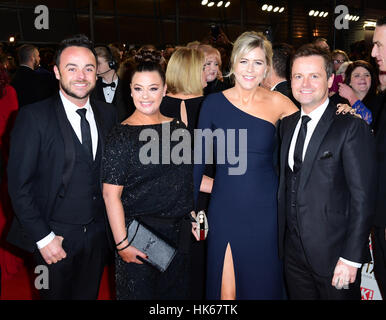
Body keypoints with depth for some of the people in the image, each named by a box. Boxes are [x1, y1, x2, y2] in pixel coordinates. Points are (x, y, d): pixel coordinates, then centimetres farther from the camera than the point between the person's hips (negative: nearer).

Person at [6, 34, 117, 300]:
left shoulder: (108, 114, 2)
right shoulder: (34, 116, -12)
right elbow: (19, 184, -12)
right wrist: (43, 237, -14)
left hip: (98, 235, 4)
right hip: (55, 238, -3)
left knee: (89, 294, 19)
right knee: (56, 294, 15)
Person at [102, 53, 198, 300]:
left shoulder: (178, 128, 4)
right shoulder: (121, 135, -12)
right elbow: (111, 194, -14)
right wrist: (122, 243, -17)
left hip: (178, 231, 5)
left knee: (176, 291, 18)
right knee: (139, 292, 10)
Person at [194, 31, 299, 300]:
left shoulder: (277, 103, -3)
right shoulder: (214, 102, -2)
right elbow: (200, 157, 3)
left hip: (265, 210, 0)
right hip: (224, 209, 0)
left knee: (263, 285, 14)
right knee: (225, 290, 8)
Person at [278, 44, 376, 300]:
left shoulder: (352, 127, -12)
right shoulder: (288, 124, 9)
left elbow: (363, 198, -14)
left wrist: (351, 258, -16)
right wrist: (283, 237, 7)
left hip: (333, 254, -5)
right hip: (293, 250, 6)